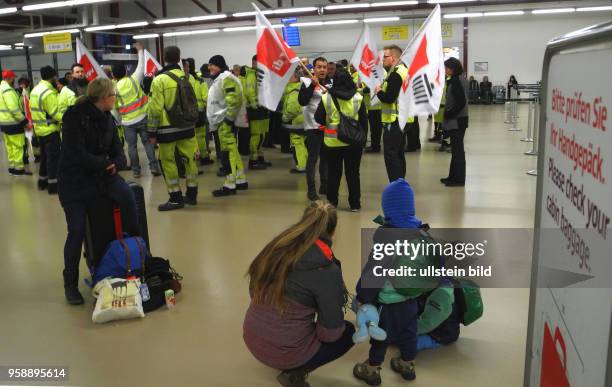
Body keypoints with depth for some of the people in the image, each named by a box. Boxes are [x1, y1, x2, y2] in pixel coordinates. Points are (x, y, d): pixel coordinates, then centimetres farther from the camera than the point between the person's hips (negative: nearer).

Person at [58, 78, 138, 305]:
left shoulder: (107, 119, 4)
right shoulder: (75, 117, -16)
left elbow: (117, 150, 6)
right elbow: (77, 154, -22)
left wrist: (116, 163, -16)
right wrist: (106, 162, -15)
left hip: (101, 174, 5)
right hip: (75, 179, -5)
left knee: (126, 195, -25)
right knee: (76, 232, -5)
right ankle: (70, 283, 13)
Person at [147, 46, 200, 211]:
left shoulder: (159, 80, -11)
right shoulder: (189, 77, 4)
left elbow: (155, 109, -12)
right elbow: (194, 104, 10)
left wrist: (152, 132, -5)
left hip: (167, 129, -5)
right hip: (187, 127, 5)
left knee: (168, 163, 5)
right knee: (190, 159, 13)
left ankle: (176, 198, 9)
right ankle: (191, 194, 22)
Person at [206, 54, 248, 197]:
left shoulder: (226, 78, -14)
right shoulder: (220, 79, 21)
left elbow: (235, 99, -25)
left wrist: (229, 118, -24)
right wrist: (214, 120, 24)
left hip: (226, 123, -11)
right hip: (222, 122, 11)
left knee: (229, 153, -9)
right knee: (233, 152, 13)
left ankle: (230, 185, -7)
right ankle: (241, 181, 20)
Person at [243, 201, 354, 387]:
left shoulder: (277, 247, -4)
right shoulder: (326, 270, -20)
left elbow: (254, 292, 9)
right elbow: (331, 333, -14)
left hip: (252, 339, 6)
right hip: (285, 352, -6)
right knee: (348, 332, 18)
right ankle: (295, 372, 4)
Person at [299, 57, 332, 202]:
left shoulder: (331, 83, 10)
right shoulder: (307, 82, -4)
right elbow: (302, 101, -17)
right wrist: (312, 85, -24)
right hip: (313, 126, -5)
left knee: (326, 157, 13)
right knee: (313, 158, -4)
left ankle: (324, 186, 25)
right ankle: (311, 190, 1)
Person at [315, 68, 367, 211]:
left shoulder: (326, 98, -6)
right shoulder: (357, 98, -4)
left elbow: (318, 118, -1)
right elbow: (364, 120, 1)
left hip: (333, 142, 0)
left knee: (333, 172, 12)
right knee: (353, 172, 8)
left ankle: (332, 201, 19)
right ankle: (355, 203, 12)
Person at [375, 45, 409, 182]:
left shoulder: (395, 74, -18)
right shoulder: (404, 70, 15)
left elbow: (389, 98, -24)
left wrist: (379, 91, -7)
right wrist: (382, 90, 10)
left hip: (393, 120, -10)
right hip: (402, 119, 10)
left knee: (391, 155, -6)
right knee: (399, 154, 17)